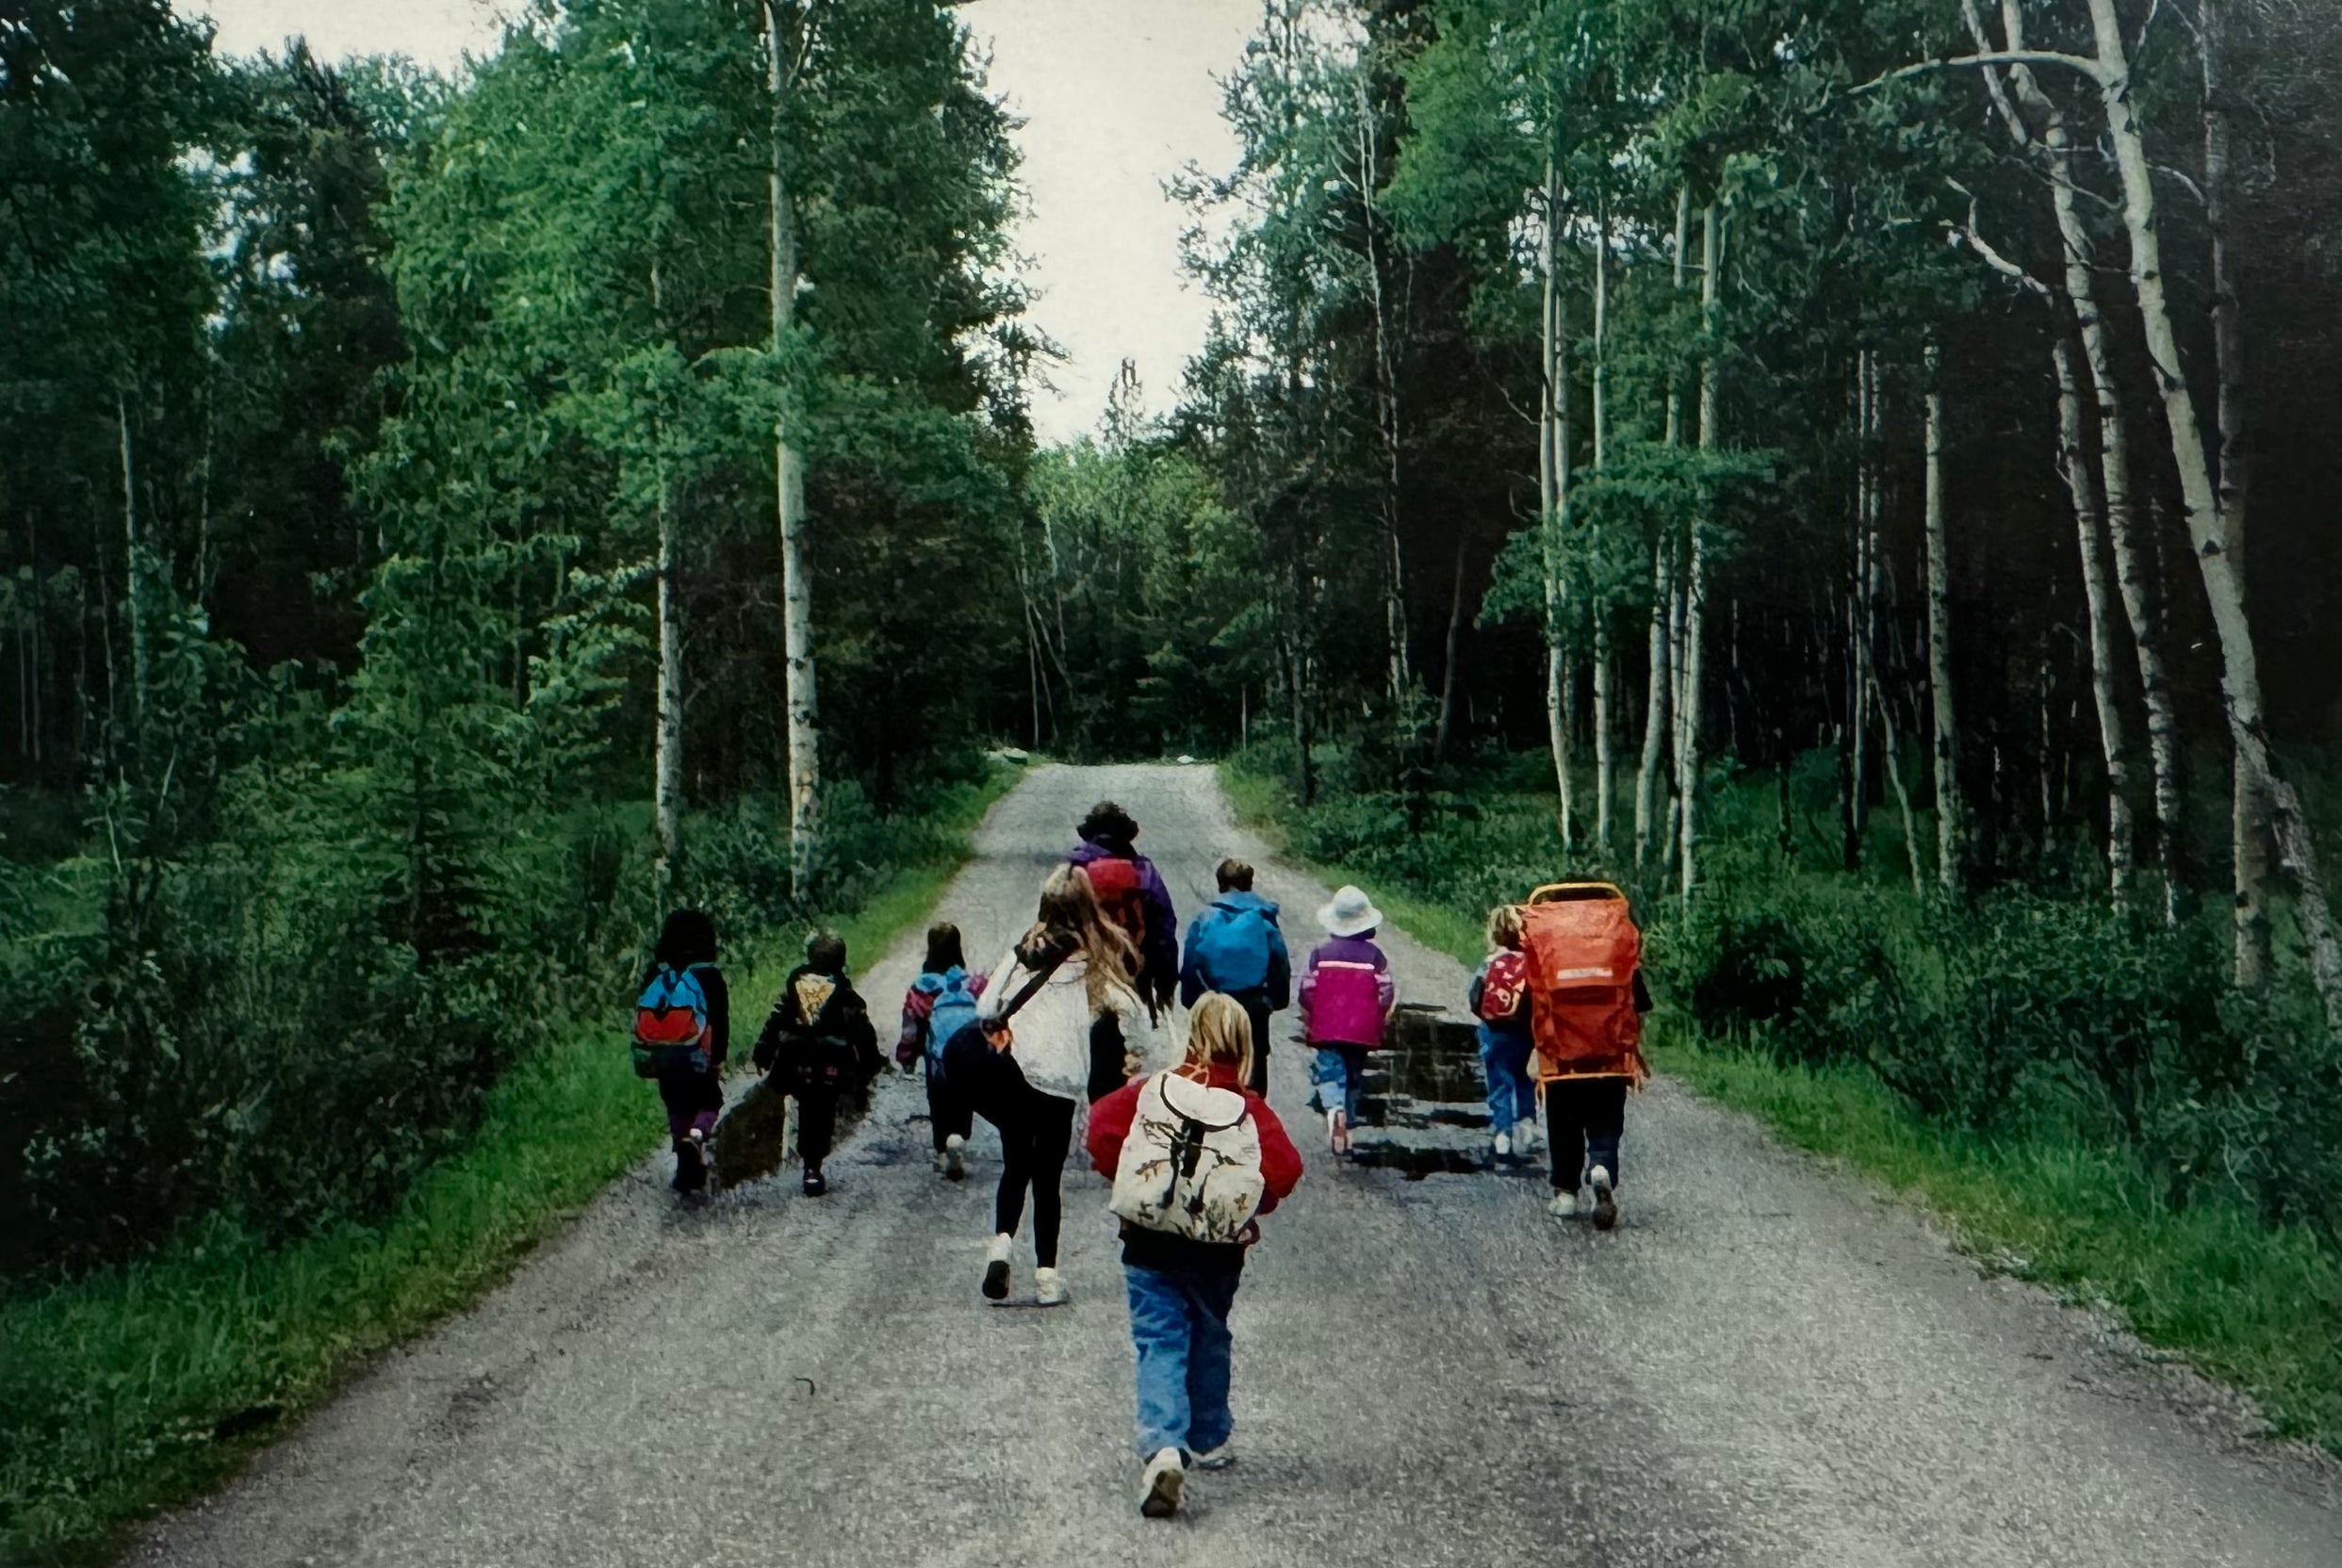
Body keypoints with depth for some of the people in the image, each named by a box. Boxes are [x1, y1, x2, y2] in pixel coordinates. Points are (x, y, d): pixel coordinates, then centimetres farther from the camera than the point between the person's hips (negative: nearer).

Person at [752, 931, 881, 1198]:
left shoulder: (794, 984, 3)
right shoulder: (844, 991, -3)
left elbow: (775, 1021, 4)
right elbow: (861, 1030, -3)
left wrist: (764, 1053, 11)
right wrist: (872, 1063, 5)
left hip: (796, 1063, 3)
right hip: (830, 1065, -3)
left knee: (806, 1112, 19)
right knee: (822, 1114, 4)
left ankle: (810, 1163, 22)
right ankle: (813, 1168, -1)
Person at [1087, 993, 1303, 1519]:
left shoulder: (1152, 1089, -4)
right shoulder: (1251, 1110, -6)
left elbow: (1102, 1125, -10)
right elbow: (1285, 1168, -16)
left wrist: (1126, 1178, 4)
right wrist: (1249, 1205, 2)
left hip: (1149, 1243, -1)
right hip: (1218, 1252, 1)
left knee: (1159, 1343, -1)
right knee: (1209, 1340, 22)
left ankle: (1163, 1447, -22)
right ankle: (1209, 1440, 35)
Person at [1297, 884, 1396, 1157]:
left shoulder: (1320, 953, -5)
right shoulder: (1374, 955, -4)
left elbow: (1306, 991, -3)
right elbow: (1387, 994, -3)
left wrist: (1308, 1025, 12)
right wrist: (1378, 1024, 13)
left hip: (1327, 1030, -1)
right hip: (1362, 1031, 1)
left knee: (1329, 1070, -2)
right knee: (1353, 1075, 16)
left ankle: (1334, 1108, -31)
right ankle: (1348, 1124, 24)